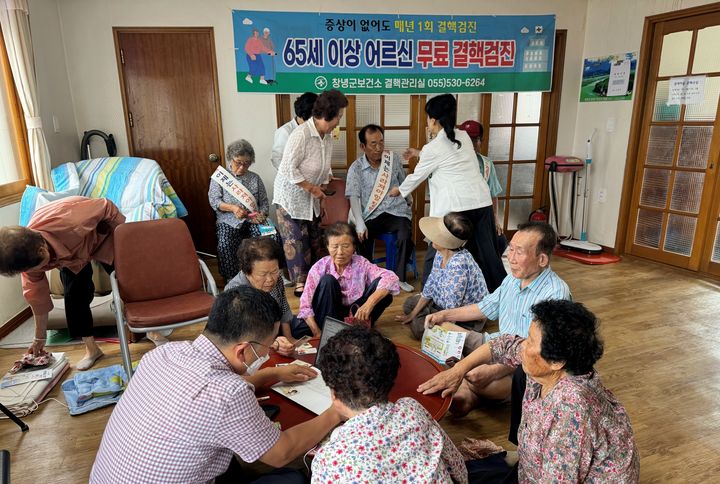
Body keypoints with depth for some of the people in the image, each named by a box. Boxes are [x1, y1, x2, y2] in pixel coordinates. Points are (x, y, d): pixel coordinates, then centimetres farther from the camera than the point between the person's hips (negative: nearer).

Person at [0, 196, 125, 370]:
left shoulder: (69, 221, -48)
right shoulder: (27, 256, -28)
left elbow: (107, 207, -30)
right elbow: (37, 297, -13)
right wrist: (40, 338, -2)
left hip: (102, 235, -3)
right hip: (71, 253, 3)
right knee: (74, 295, -10)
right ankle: (91, 348, 3)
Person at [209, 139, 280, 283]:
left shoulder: (255, 178, 18)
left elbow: (264, 202, 15)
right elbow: (214, 200, 0)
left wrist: (262, 214, -9)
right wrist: (233, 208, -18)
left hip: (253, 220, 2)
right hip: (229, 221, -2)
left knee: (274, 237, -27)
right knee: (225, 245, -34)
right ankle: (231, 279, -16)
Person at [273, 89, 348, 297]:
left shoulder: (328, 137, 0)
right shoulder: (301, 134, -24)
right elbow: (289, 169, -25)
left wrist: (321, 189, 3)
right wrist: (312, 188, -20)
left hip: (311, 199, 7)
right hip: (290, 196, -7)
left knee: (315, 239, 11)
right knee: (296, 240, 0)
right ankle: (301, 283, 12)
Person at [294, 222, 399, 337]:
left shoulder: (361, 264, -14)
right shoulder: (320, 268, -12)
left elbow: (391, 278, -31)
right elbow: (305, 304, -14)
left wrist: (369, 304, -45)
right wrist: (317, 332, -28)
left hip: (355, 314, 0)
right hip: (328, 313, 1)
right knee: (328, 281, -27)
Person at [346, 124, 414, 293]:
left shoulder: (394, 159, 5)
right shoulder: (356, 168, -2)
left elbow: (404, 183, 21)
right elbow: (354, 197, -10)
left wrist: (410, 201, 32)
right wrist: (360, 224, -22)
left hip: (396, 211, 1)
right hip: (371, 215, -1)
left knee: (405, 237, -26)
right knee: (362, 239, -28)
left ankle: (400, 277, -5)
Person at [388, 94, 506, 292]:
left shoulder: (433, 148, -4)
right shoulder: (463, 136, 14)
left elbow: (417, 176, 10)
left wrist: (399, 190, 29)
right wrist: (420, 153, 41)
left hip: (455, 206, -6)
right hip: (481, 201, 6)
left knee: (436, 253, 10)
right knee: (487, 252, 14)